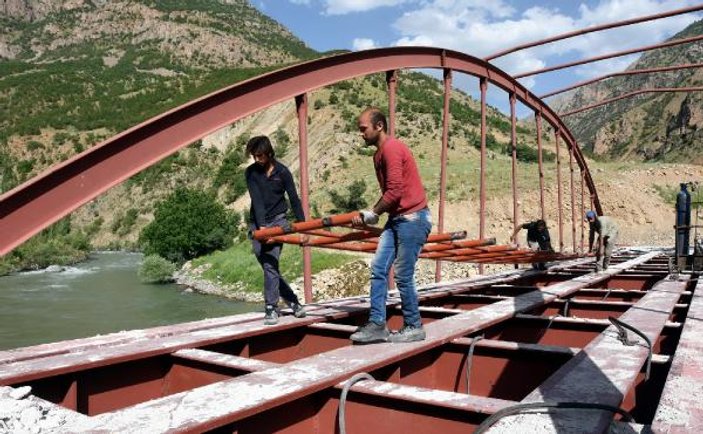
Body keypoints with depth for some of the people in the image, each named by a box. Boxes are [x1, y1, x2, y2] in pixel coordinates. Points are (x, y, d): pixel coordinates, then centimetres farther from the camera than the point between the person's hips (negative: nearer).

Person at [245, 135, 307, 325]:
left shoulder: (282, 172, -4)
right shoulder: (251, 172, -2)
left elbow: (294, 200, -1)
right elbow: (257, 201, -12)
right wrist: (262, 228, -23)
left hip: (277, 221, -2)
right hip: (257, 224, 3)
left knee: (270, 264, -14)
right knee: (267, 266, 3)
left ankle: (271, 309, -5)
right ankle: (292, 300, 16)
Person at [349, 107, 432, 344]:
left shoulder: (392, 148, -15)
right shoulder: (379, 154, 15)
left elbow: (395, 192, -20)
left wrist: (373, 213, -7)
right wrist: (370, 214, 6)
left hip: (412, 219, -9)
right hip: (397, 219, 9)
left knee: (403, 276, -4)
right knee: (378, 269, 4)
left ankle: (414, 327, 13)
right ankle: (377, 325, 10)